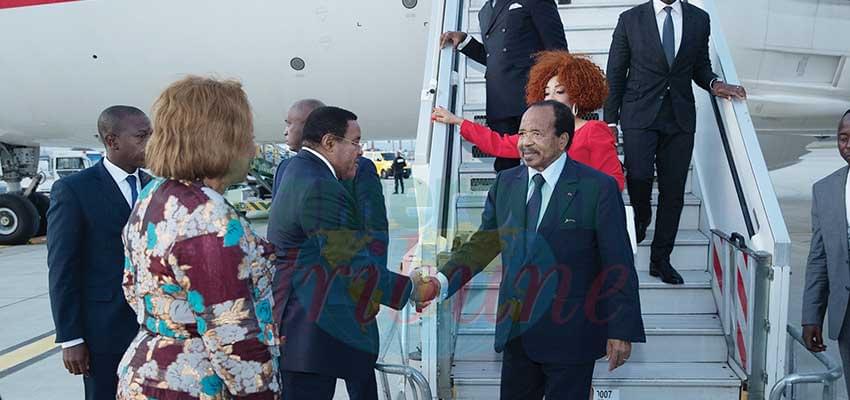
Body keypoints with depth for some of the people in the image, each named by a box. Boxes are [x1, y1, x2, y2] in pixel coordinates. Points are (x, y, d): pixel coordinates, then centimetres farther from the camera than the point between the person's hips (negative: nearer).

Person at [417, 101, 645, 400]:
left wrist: (622, 331, -9)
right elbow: (481, 245, 6)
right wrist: (442, 282, -9)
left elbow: (619, 265, -9)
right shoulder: (506, 183, 5)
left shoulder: (598, 187, -10)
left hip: (569, 336, -4)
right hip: (515, 331, 5)